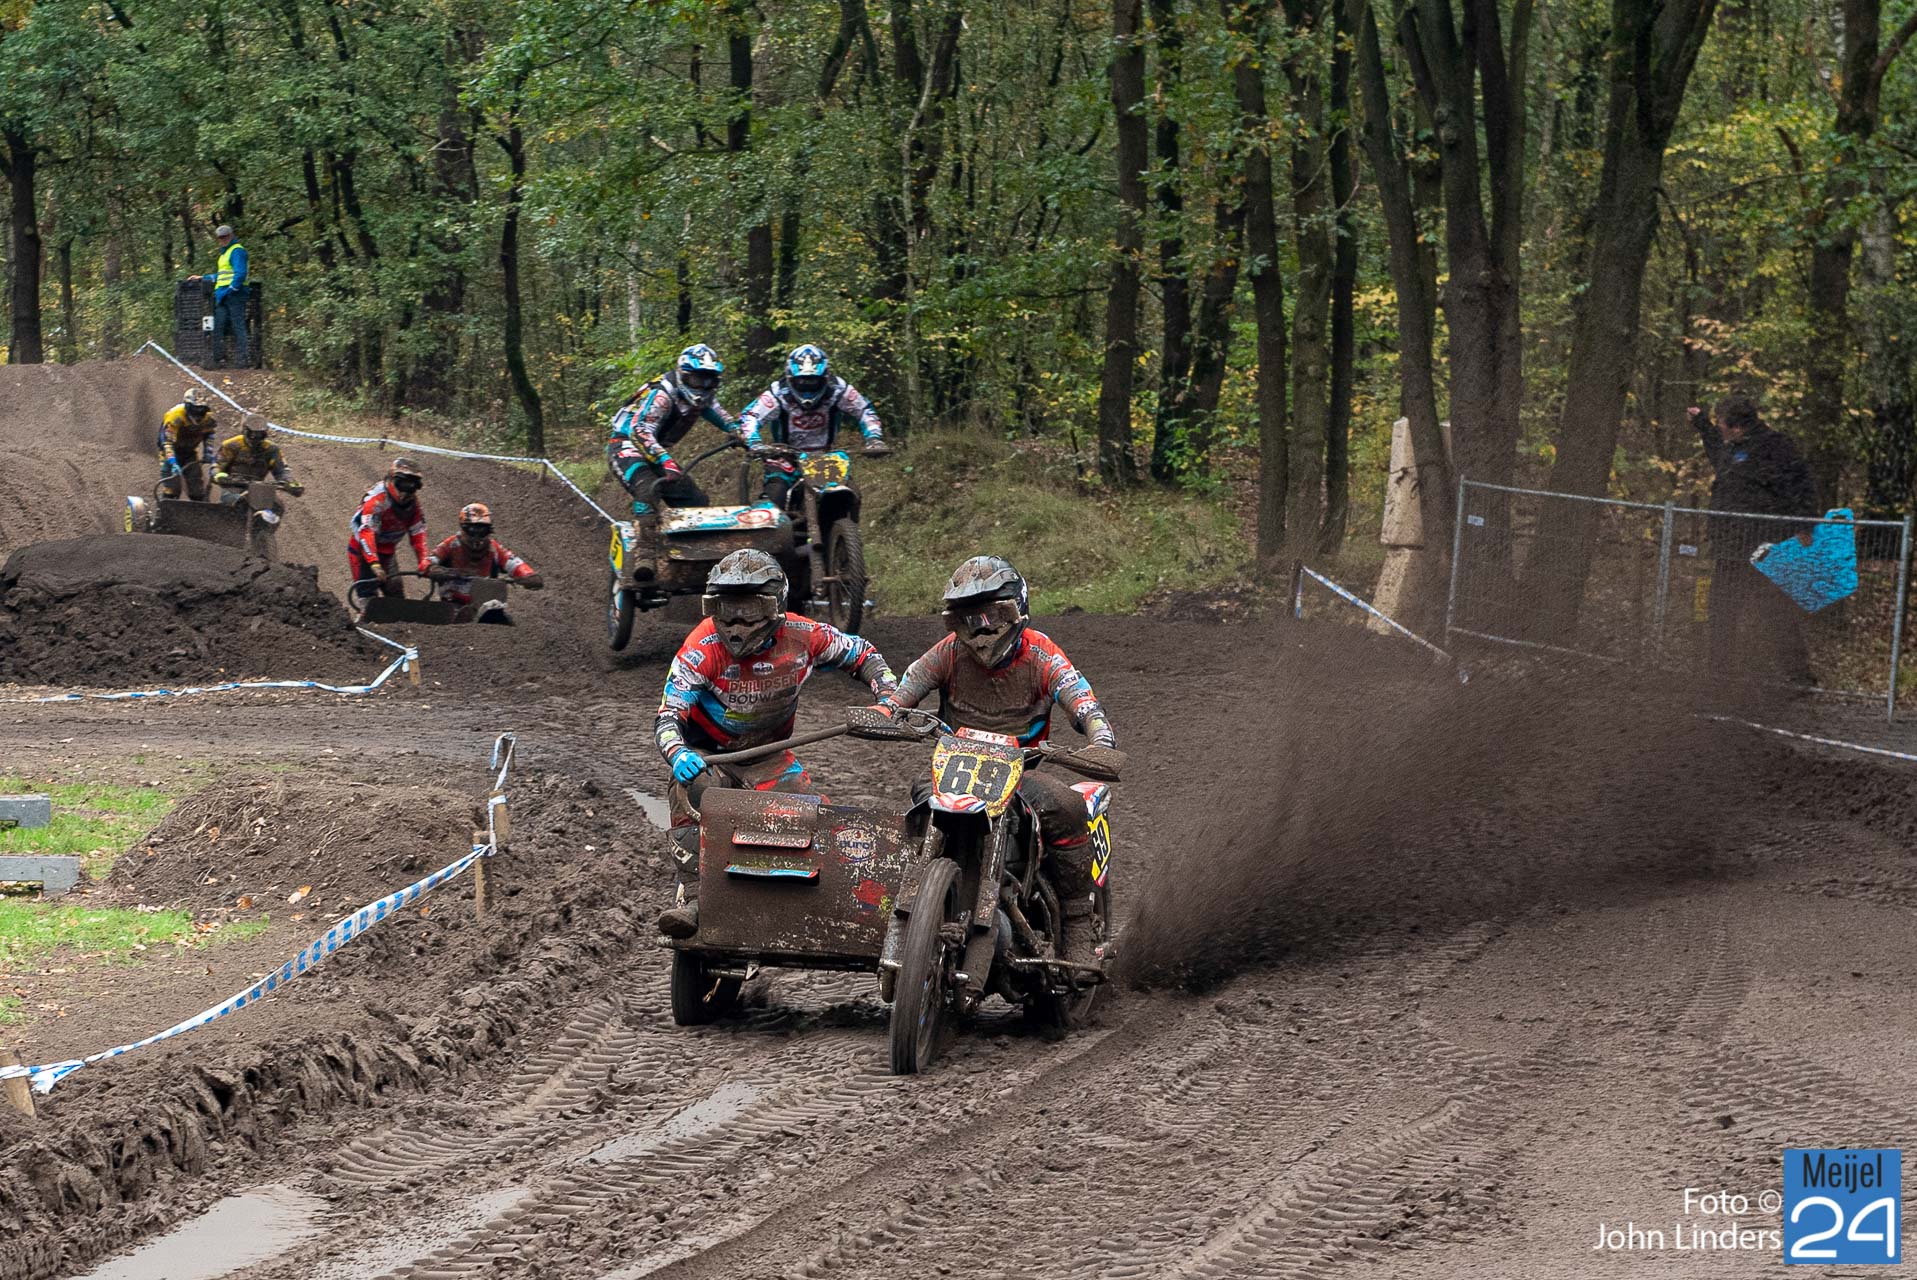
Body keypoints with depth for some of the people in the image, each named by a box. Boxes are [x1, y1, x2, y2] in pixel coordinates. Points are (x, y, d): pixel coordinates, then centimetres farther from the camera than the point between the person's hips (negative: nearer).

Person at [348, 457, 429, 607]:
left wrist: (424, 561, -19)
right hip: (362, 550, -6)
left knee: (396, 595, 0)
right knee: (368, 596, -15)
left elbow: (417, 533, -6)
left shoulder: (412, 501, -5)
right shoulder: (377, 498, -27)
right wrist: (374, 564, -45)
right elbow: (366, 531, -36)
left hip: (387, 552, 6)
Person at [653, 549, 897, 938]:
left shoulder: (800, 637, -13)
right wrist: (677, 753, -48)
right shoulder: (703, 649, -22)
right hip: (707, 755, -3)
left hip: (769, 756, 3)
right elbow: (668, 715, -26)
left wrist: (889, 696, -12)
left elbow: (862, 654, 5)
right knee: (690, 791, -35)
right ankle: (693, 898, -38)